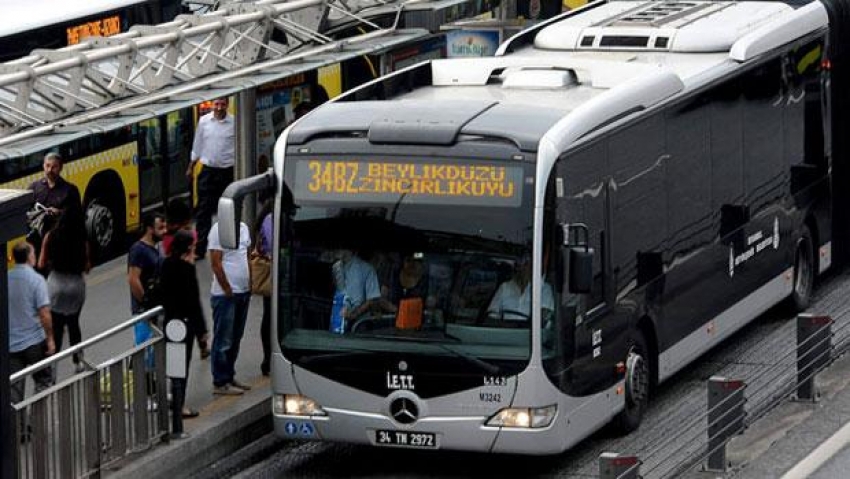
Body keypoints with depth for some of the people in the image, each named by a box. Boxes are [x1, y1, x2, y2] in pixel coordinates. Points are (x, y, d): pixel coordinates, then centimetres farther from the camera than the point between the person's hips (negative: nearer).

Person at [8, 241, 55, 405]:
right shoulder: (36, 280, -14)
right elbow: (44, 313, -18)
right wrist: (50, 338, -8)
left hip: (10, 343, 4)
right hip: (35, 342, -4)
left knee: (14, 388, 6)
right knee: (43, 381, 14)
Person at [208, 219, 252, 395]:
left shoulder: (243, 228, 10)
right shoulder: (219, 229, -14)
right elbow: (216, 263, -16)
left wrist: (250, 284, 9)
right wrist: (228, 290, -15)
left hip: (243, 293, 8)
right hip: (224, 295, -8)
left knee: (235, 339, 15)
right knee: (223, 341, -2)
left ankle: (229, 377, 25)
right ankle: (220, 383, 3)